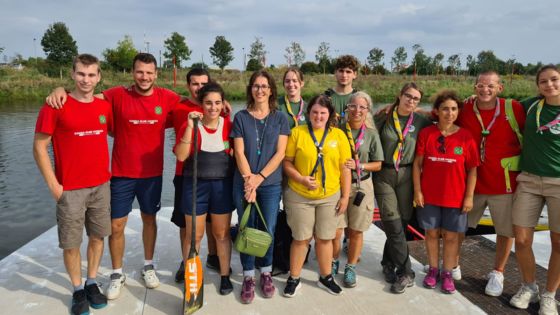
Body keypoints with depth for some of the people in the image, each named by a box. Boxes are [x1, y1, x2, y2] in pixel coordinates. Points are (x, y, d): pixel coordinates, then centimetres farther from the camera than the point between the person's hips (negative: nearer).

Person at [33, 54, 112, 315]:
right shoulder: (55, 106, -9)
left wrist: (111, 172, 9)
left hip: (101, 186, 4)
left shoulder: (105, 107, 3)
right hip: (69, 190, -4)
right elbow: (39, 147, -6)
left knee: (97, 236, 13)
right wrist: (53, 185, -9)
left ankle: (92, 283, 31)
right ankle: (78, 290, 24)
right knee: (71, 243, 5)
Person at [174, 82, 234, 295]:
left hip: (222, 185, 1)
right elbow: (181, 156, -16)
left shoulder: (229, 125, 0)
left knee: (222, 234, 12)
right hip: (195, 185, -1)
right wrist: (190, 127, -21)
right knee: (194, 235, 9)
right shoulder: (191, 125, -5)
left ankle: (225, 275, 27)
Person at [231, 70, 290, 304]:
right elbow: (239, 153, -3)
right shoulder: (240, 117, 3)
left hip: (271, 183, 0)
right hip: (244, 183, 0)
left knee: (268, 231, 6)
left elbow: (280, 153, -3)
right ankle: (248, 278, 20)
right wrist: (249, 180, -12)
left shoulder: (280, 118, 4)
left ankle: (266, 273, 27)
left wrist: (260, 177, -11)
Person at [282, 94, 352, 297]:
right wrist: (301, 178, -18)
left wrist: (345, 196, 1)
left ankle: (325, 277, 32)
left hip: (330, 197, 2)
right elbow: (287, 162, -3)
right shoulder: (297, 132, -3)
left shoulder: (339, 135, 1)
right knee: (301, 238, 8)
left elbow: (345, 168, 3)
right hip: (299, 196, -1)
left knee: (325, 238, 13)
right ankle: (294, 279, 25)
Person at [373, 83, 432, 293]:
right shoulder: (383, 117, 1)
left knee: (402, 222, 5)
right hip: (384, 175, -2)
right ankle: (406, 272, 8)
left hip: (406, 175, 2)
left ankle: (388, 263, 26)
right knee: (394, 225, -5)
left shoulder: (420, 122, 5)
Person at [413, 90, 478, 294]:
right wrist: (417, 191, -5)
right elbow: (417, 164, -2)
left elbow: (472, 170, -1)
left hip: (456, 197, 0)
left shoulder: (465, 137, -5)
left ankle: (447, 273, 23)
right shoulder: (426, 133, -4)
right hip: (429, 195, 0)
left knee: (451, 236, 8)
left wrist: (469, 196, -4)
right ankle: (433, 270, 27)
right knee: (431, 233, 11)